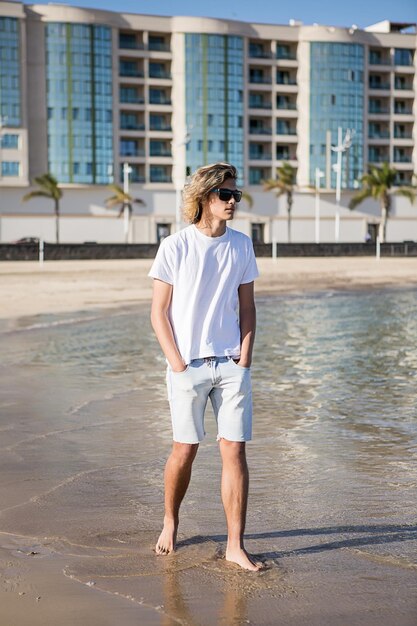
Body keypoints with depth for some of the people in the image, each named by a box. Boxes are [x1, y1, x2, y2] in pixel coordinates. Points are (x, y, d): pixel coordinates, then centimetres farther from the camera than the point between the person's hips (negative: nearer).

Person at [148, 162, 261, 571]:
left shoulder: (241, 246, 7)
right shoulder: (175, 247, -4)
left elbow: (247, 307, 12)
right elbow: (159, 312, -2)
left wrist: (245, 355, 1)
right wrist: (177, 362, -9)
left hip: (232, 364, 3)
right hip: (188, 365, -3)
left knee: (235, 450, -2)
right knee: (185, 450, 5)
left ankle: (235, 546, 5)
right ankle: (169, 523, 30)